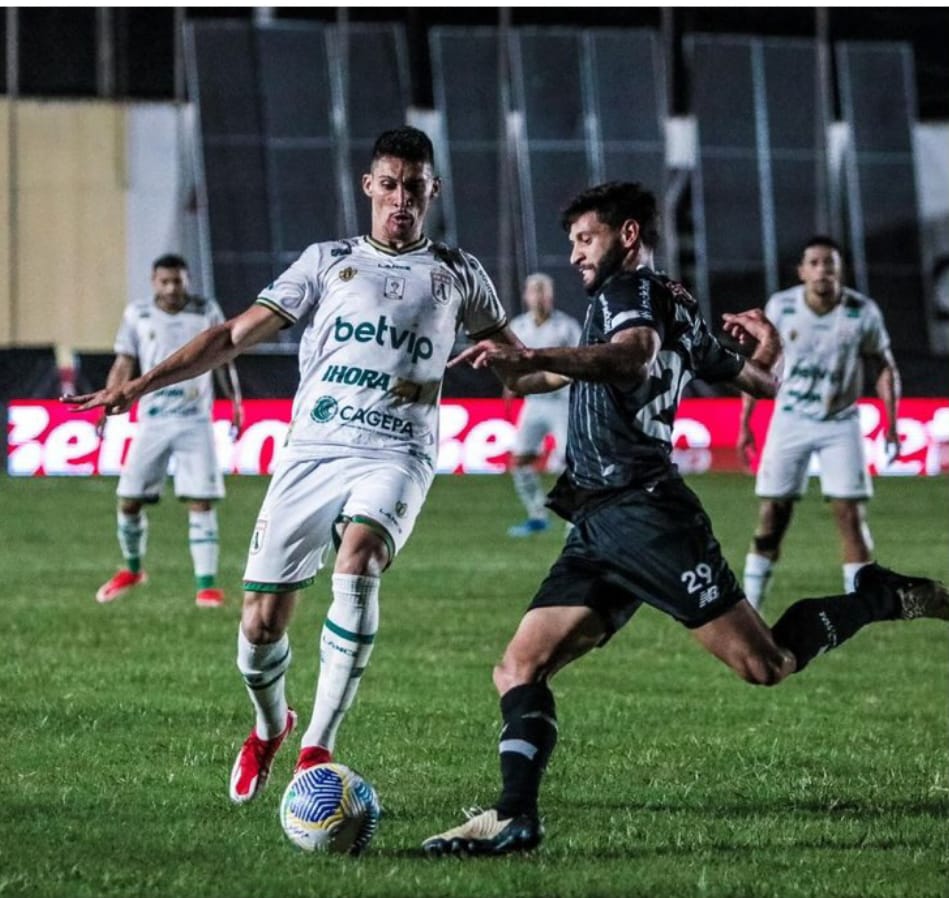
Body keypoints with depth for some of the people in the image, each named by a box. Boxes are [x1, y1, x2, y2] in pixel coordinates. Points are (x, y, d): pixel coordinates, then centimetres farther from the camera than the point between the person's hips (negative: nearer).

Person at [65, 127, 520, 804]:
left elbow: (513, 356, 30)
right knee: (260, 626, -3)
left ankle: (318, 749, -30)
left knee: (357, 561, -33)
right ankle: (270, 727, 32)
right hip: (311, 451, 2)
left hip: (395, 456, -1)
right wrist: (141, 385, 3)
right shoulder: (329, 261, 14)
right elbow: (237, 335, 11)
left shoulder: (458, 273, 15)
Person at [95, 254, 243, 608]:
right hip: (152, 421, 2)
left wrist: (236, 402, 3)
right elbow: (123, 365, 7)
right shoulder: (137, 315, 3)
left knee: (201, 501, -8)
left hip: (195, 422, -1)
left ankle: (207, 584, -7)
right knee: (129, 500, 3)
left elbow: (223, 361, 11)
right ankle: (132, 569, 27)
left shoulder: (207, 312, 2)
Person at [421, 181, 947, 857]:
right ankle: (514, 819, -9)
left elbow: (633, 354, -30)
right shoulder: (680, 314, 24)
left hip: (641, 511, -10)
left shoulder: (630, 290, -4)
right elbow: (761, 380, 29)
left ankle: (882, 598, 10)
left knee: (766, 664, -9)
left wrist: (533, 360, -42)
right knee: (519, 670, -2)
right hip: (601, 527, 10)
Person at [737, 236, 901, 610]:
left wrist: (891, 425, -3)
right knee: (771, 516, -3)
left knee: (851, 515, -7)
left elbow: (885, 368, 2)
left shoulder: (863, 312, -10)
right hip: (790, 420, 0)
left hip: (840, 424, 0)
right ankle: (749, 605, 4)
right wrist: (744, 423, 3)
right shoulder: (780, 307, -8)